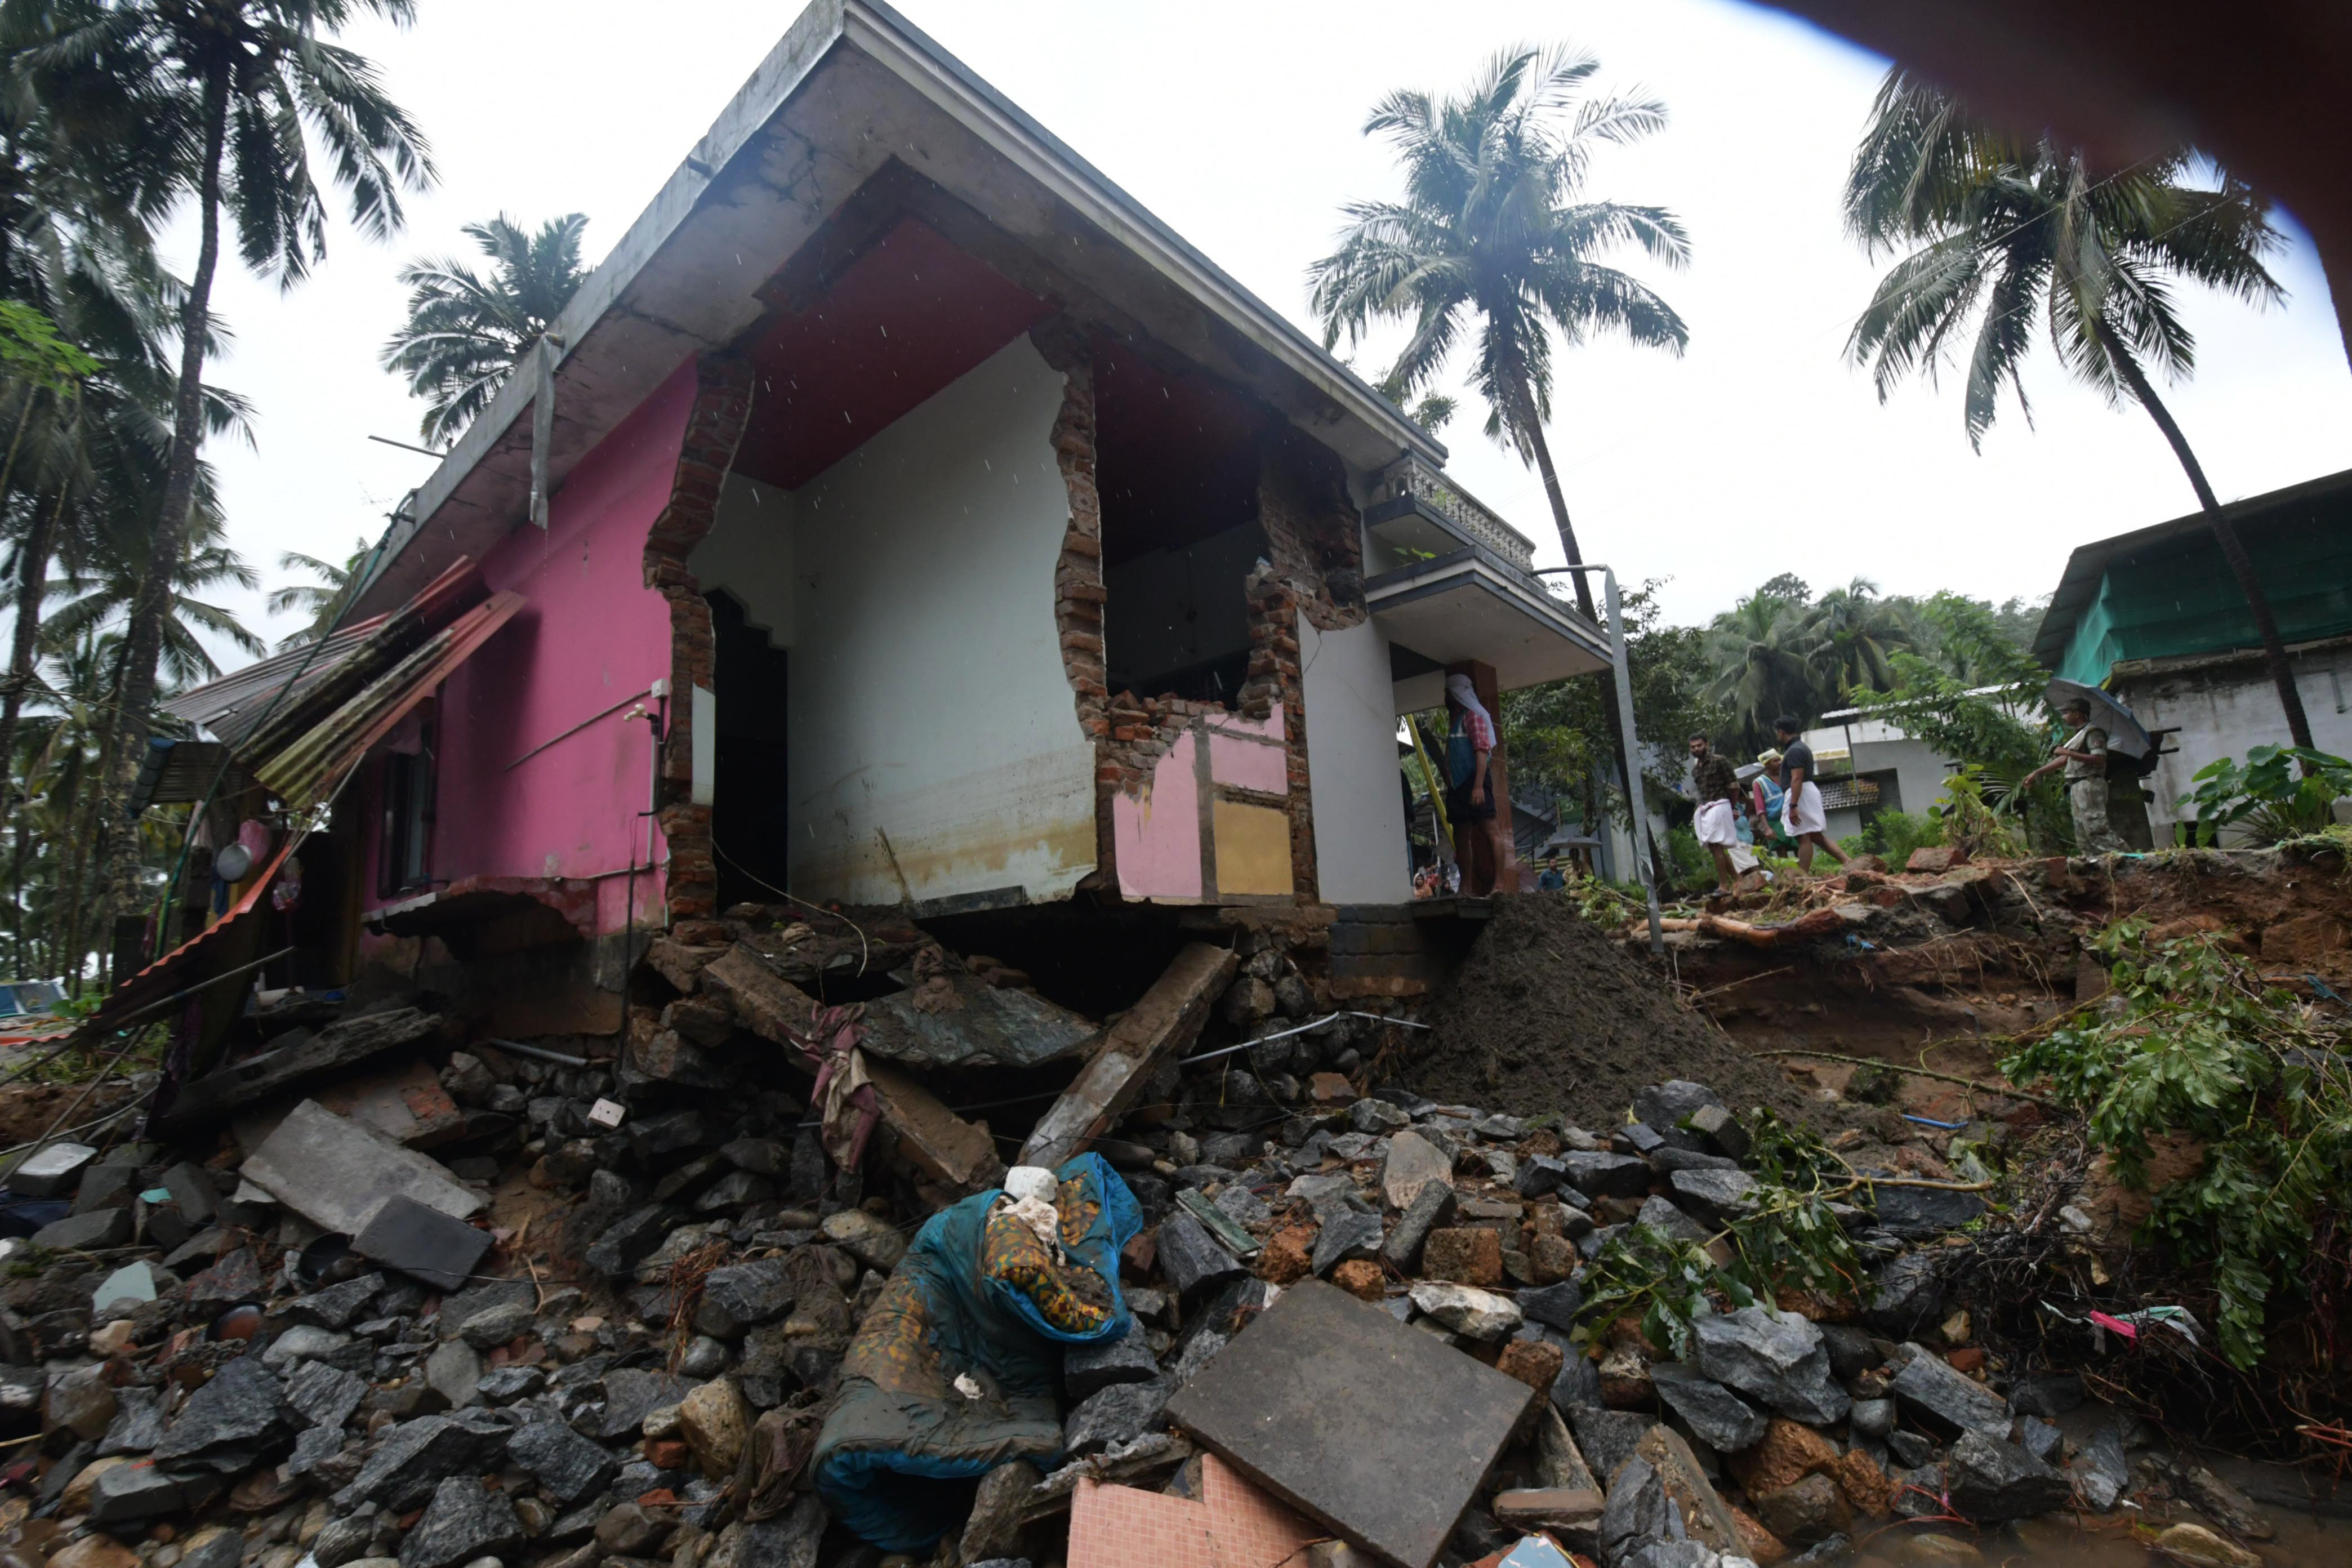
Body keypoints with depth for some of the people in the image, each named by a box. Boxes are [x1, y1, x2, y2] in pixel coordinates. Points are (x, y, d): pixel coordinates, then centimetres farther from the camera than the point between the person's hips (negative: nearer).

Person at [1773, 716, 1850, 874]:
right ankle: (1847, 862, 6)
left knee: (1803, 837, -7)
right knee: (1815, 836, 12)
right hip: (1807, 793, 11)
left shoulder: (1794, 751, -15)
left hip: (1799, 795, -11)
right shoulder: (1801, 747, 18)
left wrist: (1793, 806, -26)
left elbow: (1797, 779, -23)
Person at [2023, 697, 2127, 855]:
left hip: (2089, 785, -10)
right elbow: (2064, 760, 25)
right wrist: (2037, 773, 24)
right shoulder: (2078, 735, 20)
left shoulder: (2093, 733, -9)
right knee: (2082, 831, 10)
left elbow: (2099, 759, -21)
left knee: (2096, 827, -15)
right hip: (2077, 788, 10)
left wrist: (2069, 753, -21)